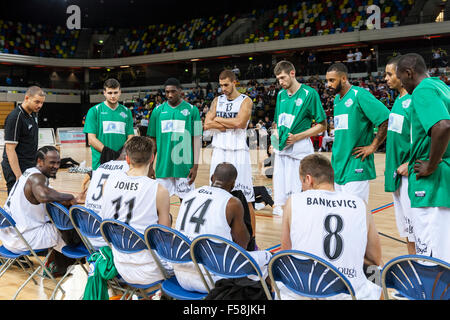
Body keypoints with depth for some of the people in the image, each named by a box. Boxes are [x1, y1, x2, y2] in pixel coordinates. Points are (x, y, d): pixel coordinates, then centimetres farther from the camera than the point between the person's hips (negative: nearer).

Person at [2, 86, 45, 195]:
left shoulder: (34, 113, 8)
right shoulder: (15, 117, -18)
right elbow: (10, 149, -20)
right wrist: (19, 176, -24)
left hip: (31, 166, 8)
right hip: (17, 167, -8)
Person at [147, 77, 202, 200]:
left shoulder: (191, 110, 0)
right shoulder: (158, 110, 6)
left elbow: (197, 138, -1)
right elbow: (153, 139, 10)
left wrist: (195, 166, -6)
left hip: (184, 165, -2)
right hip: (163, 165, 2)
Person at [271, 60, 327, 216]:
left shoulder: (309, 93, -7)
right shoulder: (281, 94, 13)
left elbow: (322, 125, -6)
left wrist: (297, 137, -13)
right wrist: (276, 134, 3)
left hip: (300, 150, -6)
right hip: (281, 149, 6)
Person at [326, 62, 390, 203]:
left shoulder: (359, 95, -11)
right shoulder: (337, 99, 16)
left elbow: (387, 120, -17)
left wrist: (373, 147, -15)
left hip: (356, 167, -9)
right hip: (338, 166, 9)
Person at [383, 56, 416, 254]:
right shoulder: (398, 100, 14)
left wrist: (409, 165, -21)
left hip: (408, 172, -9)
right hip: (397, 172, 9)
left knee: (412, 220, -4)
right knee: (404, 223, 15)